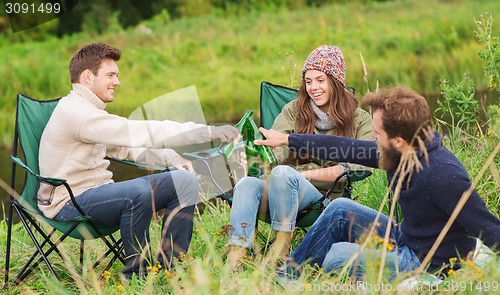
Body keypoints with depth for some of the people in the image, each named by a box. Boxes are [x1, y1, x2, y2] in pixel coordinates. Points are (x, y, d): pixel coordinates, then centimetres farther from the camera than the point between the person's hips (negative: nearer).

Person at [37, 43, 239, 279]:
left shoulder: (87, 109, 15)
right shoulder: (75, 112, -19)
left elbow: (125, 145, 22)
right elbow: (139, 133, -25)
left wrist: (170, 158, 3)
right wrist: (207, 132, -24)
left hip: (96, 192, 10)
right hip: (69, 203, -10)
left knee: (184, 180, 0)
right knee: (139, 192, -38)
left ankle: (170, 265, 2)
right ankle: (136, 274, -20)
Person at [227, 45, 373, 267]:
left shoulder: (360, 120, 8)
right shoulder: (294, 111, 15)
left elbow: (357, 168, -6)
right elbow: (274, 153, 1)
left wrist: (308, 174, -12)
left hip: (327, 195, -3)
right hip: (283, 190, 3)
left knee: (283, 173, -34)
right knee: (247, 184, -30)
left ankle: (280, 254, -28)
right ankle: (234, 263, -43)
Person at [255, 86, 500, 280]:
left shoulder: (442, 174, -31)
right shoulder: (399, 154, -3)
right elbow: (348, 148, 7)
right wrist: (287, 139, 15)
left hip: (429, 265, -9)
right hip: (405, 239, 9)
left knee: (338, 255, -16)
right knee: (340, 209, 10)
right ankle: (289, 275, 16)